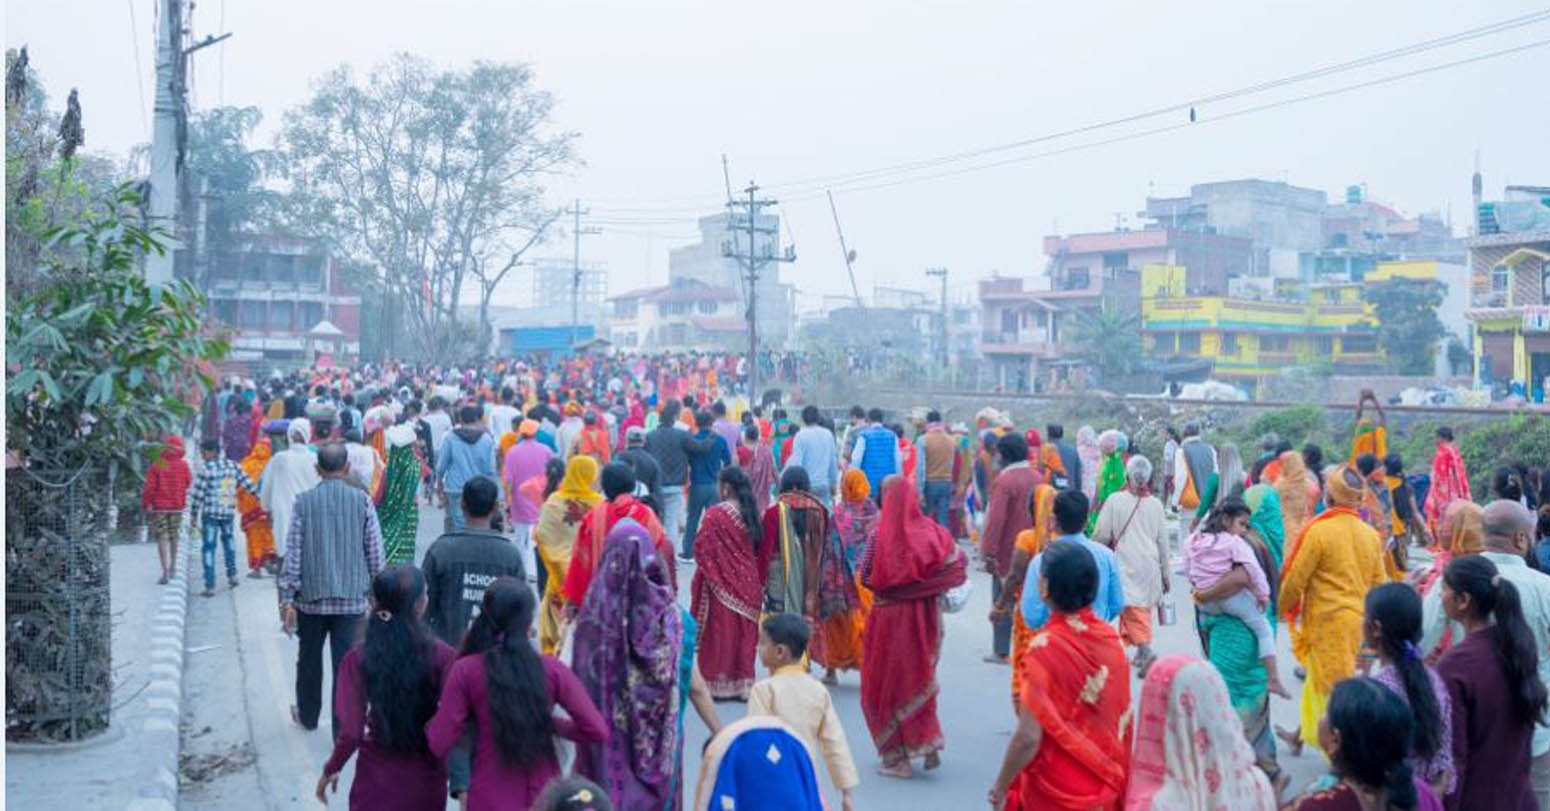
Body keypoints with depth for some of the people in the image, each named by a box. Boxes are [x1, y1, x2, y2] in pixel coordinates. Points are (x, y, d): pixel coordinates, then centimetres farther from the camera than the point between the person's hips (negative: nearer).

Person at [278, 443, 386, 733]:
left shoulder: (304, 502, -5)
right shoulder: (362, 501, -4)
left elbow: (293, 554, -5)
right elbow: (375, 554, -2)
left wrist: (287, 599, 1)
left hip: (311, 599, 1)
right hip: (352, 598, -1)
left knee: (309, 660, 19)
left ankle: (307, 716, 37)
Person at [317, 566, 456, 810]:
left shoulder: (357, 659, -12)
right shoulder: (442, 655, -13)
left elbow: (351, 732, -12)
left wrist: (331, 770, 5)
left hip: (378, 781, 0)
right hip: (427, 780, 1)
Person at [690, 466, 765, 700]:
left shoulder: (715, 514, -15)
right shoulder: (753, 515, 2)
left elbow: (701, 548, -14)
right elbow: (760, 550, 7)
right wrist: (759, 583, 14)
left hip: (720, 584, -5)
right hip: (748, 584, 5)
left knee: (720, 631, 4)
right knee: (744, 632, 11)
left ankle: (718, 684, 8)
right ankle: (743, 682, 15)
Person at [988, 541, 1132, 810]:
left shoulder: (1045, 647, -22)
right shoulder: (1111, 637, -6)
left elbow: (1028, 738, -23)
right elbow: (1123, 718, 3)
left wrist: (1001, 785, -8)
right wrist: (1116, 777, 17)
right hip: (1104, 787, 5)